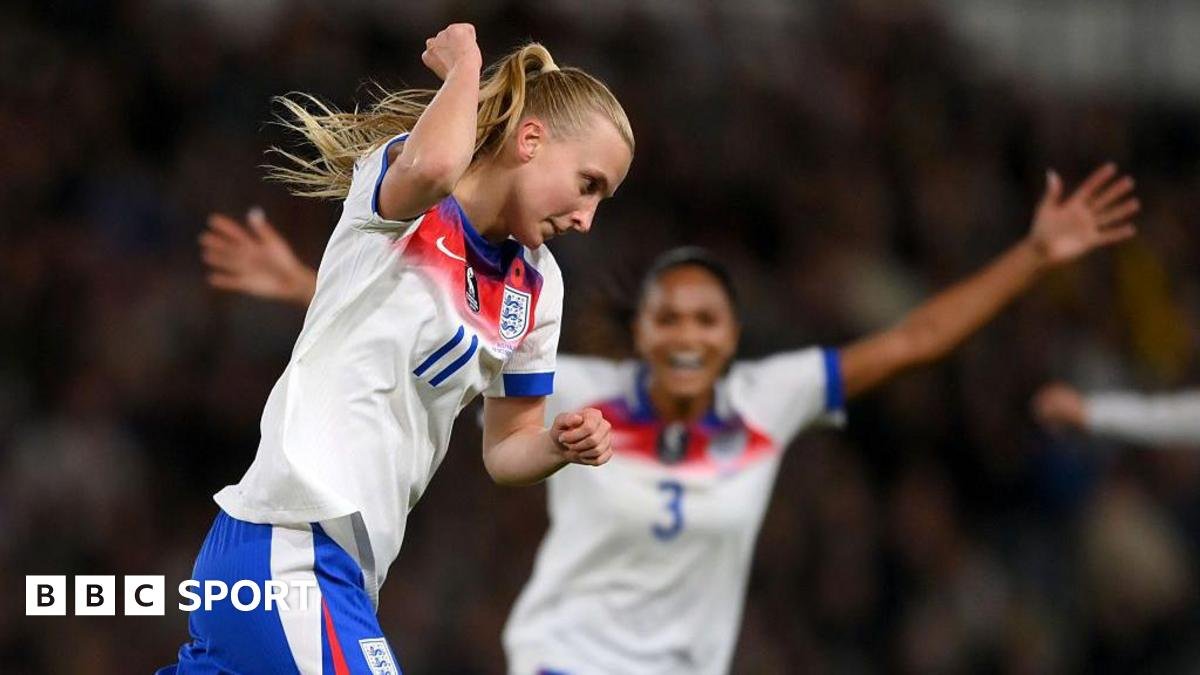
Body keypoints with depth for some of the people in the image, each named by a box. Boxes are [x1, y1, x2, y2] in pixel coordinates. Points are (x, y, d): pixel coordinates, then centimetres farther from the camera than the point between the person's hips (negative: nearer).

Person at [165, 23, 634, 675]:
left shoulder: (536, 288, 14)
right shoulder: (399, 192, -7)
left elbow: (506, 450, 21)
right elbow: (428, 166, -33)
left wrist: (561, 445, -2)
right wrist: (464, 63, -14)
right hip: (288, 554, -9)